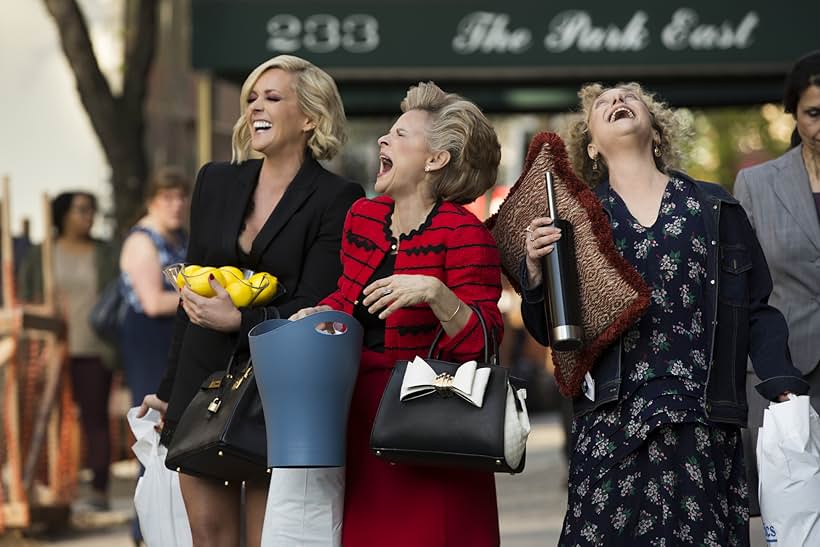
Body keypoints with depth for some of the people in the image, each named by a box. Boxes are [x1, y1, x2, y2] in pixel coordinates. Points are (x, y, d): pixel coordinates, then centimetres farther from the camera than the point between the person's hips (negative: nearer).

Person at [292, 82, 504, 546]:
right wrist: (321, 316, 6)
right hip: (359, 420, 6)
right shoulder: (363, 217, 9)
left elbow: (481, 343, -15)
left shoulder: (463, 233, -11)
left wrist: (434, 293, -29)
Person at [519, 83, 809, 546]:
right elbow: (550, 332, 9)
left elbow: (758, 311, 10)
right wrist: (536, 270, -9)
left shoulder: (715, 207, 12)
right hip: (612, 425, 0)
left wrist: (785, 389, -4)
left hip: (705, 425, 0)